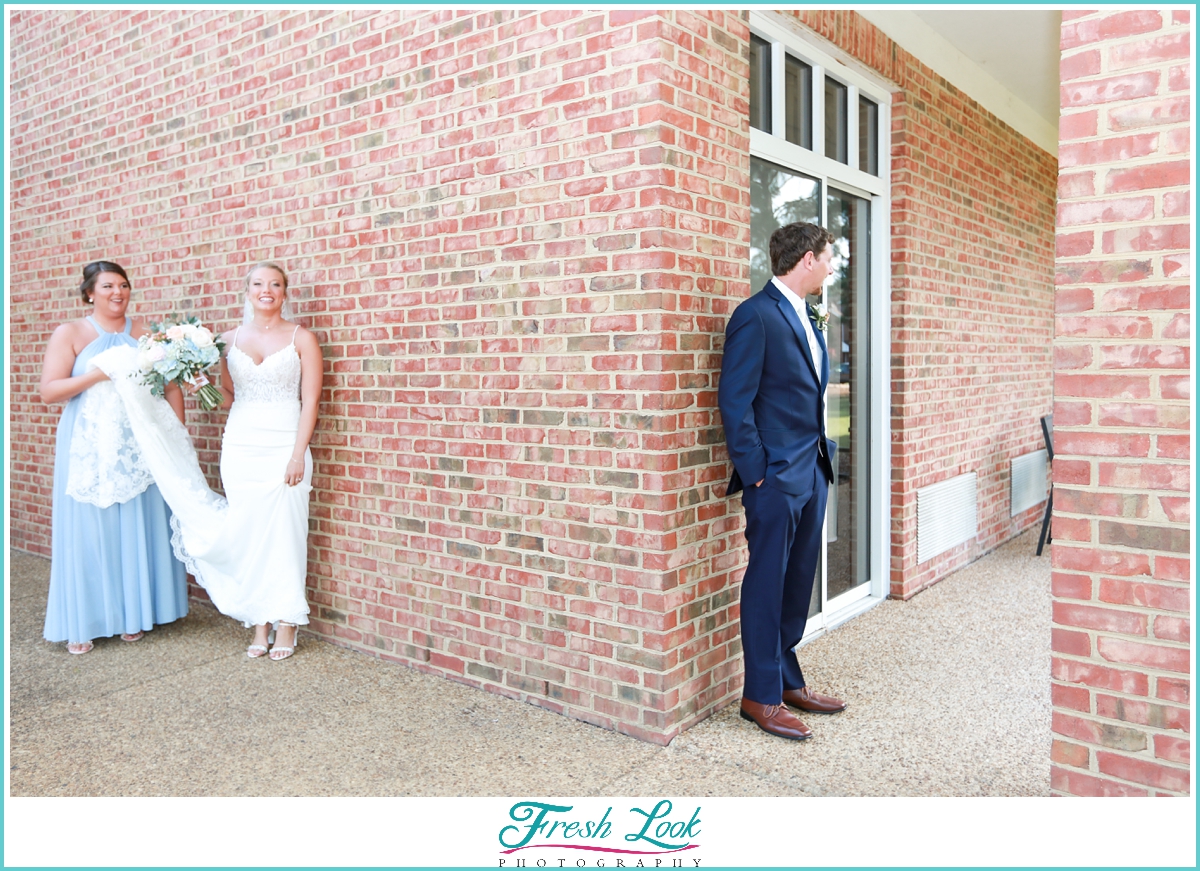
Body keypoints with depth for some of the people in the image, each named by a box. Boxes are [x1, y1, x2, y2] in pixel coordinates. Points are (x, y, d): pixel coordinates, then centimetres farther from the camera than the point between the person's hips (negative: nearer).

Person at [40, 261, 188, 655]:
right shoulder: (69, 334, 1)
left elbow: (171, 386, 5)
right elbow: (49, 391, -5)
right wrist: (99, 373, -16)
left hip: (138, 449, 2)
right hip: (88, 451, -2)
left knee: (138, 531, 7)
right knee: (88, 533, 3)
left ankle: (132, 614, 21)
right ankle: (82, 624, 14)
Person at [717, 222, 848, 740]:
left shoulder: (805, 318, 15)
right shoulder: (756, 316, -13)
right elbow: (734, 402, -17)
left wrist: (822, 457, 14)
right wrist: (755, 472, -16)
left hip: (812, 471, 9)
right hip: (776, 477, -9)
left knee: (798, 582, 16)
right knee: (767, 584, 1)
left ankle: (789, 681, 29)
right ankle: (761, 697, 14)